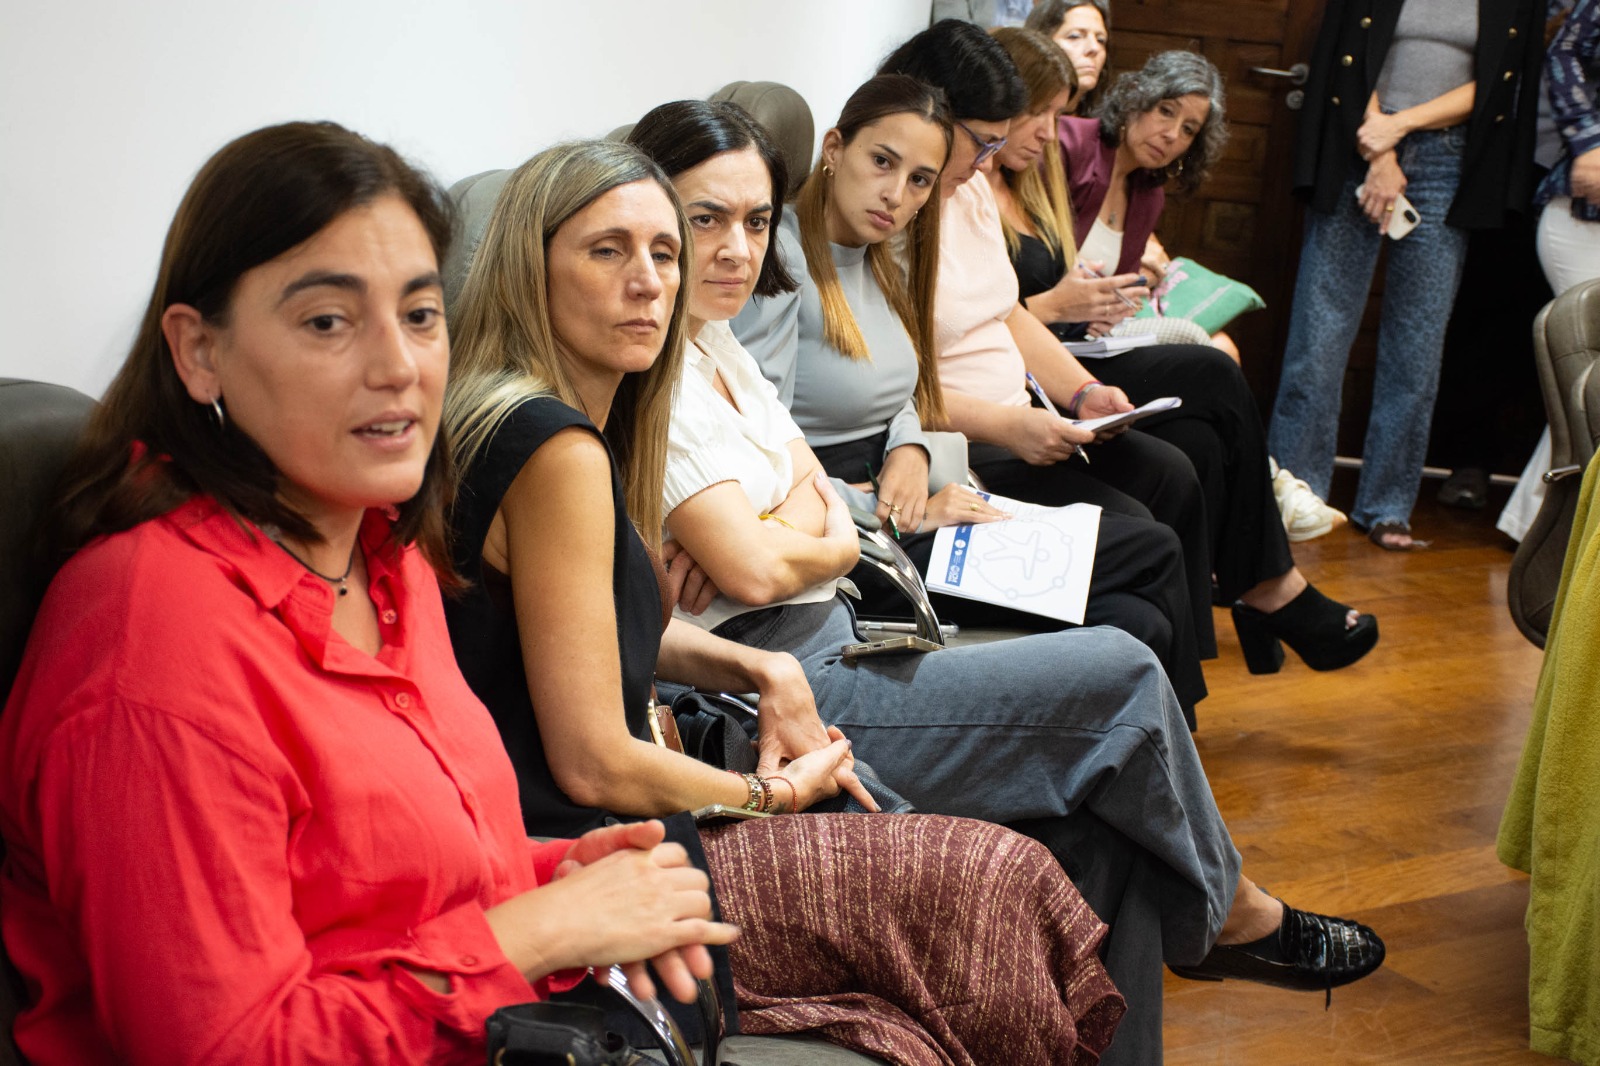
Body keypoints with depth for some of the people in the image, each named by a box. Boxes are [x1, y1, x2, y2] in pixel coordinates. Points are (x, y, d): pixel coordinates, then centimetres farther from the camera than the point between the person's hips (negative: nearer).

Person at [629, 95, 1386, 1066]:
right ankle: (1229, 913, 17)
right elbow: (755, 568, -22)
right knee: (1121, 677, -7)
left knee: (1098, 818, -3)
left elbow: (811, 491, 12)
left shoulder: (711, 339, 13)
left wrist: (791, 530, -11)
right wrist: (835, 544, -1)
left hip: (829, 641, 10)